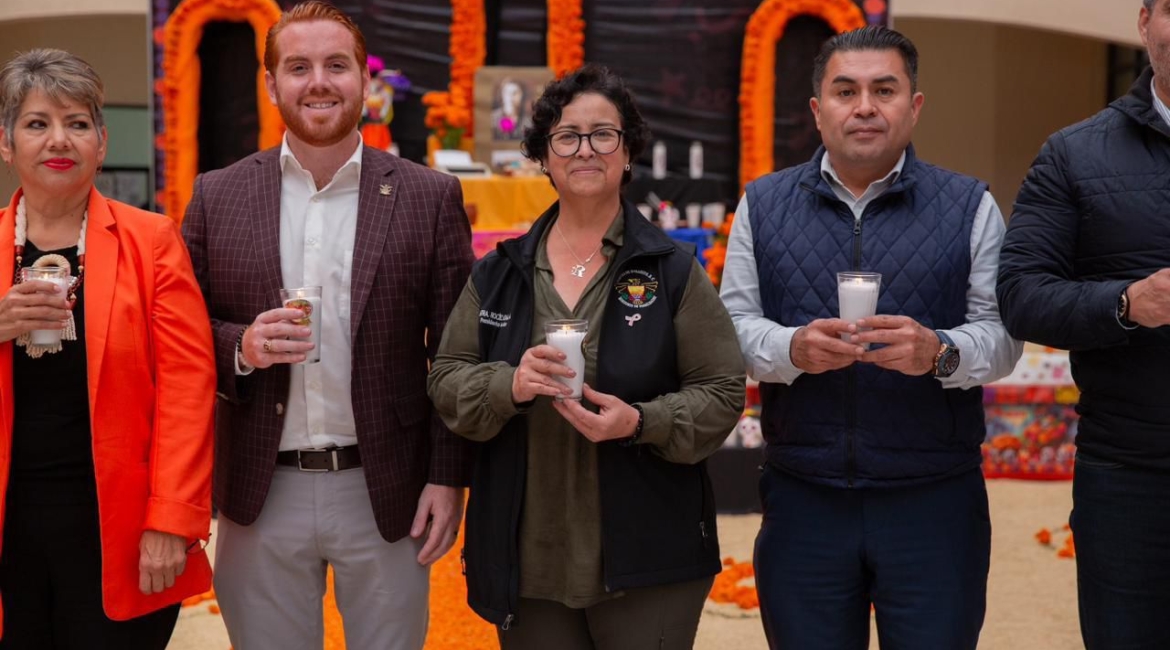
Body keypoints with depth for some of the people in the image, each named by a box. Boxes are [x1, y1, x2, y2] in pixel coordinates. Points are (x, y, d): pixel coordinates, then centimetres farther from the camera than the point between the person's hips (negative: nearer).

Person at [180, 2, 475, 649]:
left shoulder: (430, 197, 0)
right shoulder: (217, 197, 3)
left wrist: (449, 477, -4)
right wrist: (241, 347, -14)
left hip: (387, 495, -1)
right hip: (262, 496, 1)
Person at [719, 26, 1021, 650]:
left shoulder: (969, 206, 4)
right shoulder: (763, 205, 8)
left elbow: (1002, 333, -1)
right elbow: (733, 323, 4)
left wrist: (939, 352, -22)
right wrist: (791, 349, -18)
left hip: (936, 504, -1)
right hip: (802, 502, 1)